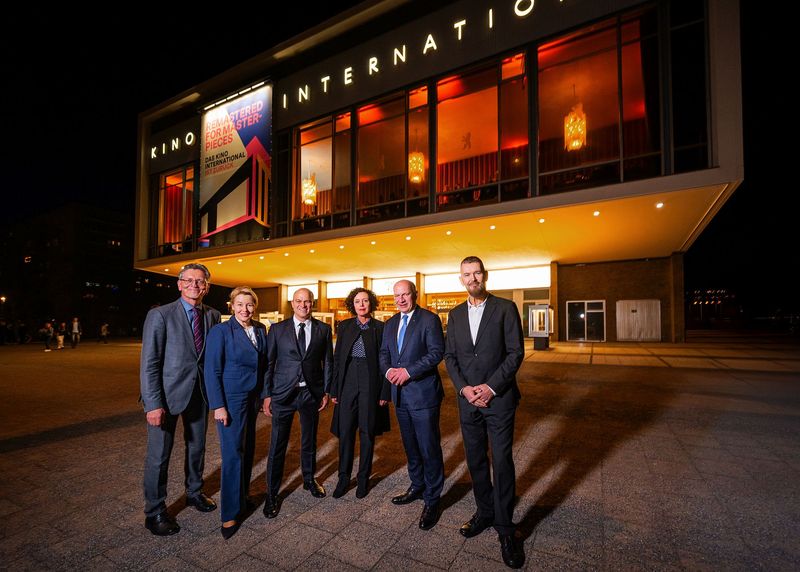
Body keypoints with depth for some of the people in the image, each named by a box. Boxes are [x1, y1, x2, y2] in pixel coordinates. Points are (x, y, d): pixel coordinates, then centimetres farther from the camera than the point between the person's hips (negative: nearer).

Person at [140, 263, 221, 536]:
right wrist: (153, 404, -16)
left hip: (200, 392, 5)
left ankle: (194, 493, 42)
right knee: (159, 455, 7)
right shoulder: (160, 315, -11)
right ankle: (155, 512, 28)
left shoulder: (213, 316, 1)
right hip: (168, 393, -4)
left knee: (197, 446, 20)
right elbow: (149, 363, -13)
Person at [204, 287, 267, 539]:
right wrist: (218, 406, -14)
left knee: (248, 448, 15)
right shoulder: (220, 331, -12)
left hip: (253, 396, 6)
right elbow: (212, 371, -12)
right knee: (233, 453, -2)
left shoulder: (260, 330, 4)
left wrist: (266, 394, 7)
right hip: (231, 398, -5)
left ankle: (243, 494, 35)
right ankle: (230, 514, 11)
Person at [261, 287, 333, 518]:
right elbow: (268, 363, 0)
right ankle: (271, 494, 23)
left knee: (309, 441, 17)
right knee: (277, 445, 4)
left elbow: (328, 362, 5)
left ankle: (309, 480, 40)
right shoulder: (277, 329, -1)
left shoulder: (323, 329, 1)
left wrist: (327, 391, 1)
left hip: (312, 393, 2)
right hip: (283, 394, -1)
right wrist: (266, 395, -3)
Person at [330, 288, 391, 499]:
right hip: (348, 384, 2)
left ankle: (364, 478, 27)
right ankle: (343, 477, 25)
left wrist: (385, 392, -5)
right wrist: (334, 390, 4)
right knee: (345, 432, 6)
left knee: (367, 433, 9)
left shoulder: (380, 328, -2)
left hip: (370, 385, -2)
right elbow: (337, 359, 6)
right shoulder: (344, 326, 5)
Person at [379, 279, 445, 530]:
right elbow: (384, 353, 14)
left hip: (423, 394, -6)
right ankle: (417, 487, 39)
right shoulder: (390, 324, 12)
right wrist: (388, 370, -8)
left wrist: (408, 371, -21)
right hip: (400, 394, 7)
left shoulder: (429, 319, -9)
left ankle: (432, 500, 19)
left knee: (429, 449, 2)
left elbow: (436, 352, -16)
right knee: (410, 446, 20)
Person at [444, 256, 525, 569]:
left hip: (499, 398, -4)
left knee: (502, 463, 4)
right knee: (475, 460, 15)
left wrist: (491, 387, -15)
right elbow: (450, 356, 6)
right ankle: (484, 512, 35)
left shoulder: (505, 308, -5)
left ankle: (505, 529, 22)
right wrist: (464, 388, -8)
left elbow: (516, 352, -9)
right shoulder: (455, 314, 7)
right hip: (468, 399, 4)